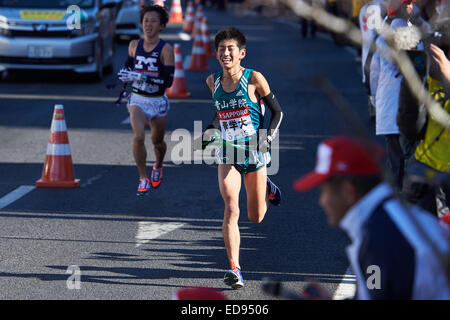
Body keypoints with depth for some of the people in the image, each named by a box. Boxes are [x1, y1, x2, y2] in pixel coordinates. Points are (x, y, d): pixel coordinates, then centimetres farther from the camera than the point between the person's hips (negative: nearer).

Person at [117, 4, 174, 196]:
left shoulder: (165, 49, -13)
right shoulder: (134, 45, 0)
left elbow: (168, 80, -21)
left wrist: (142, 77, -30)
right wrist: (125, 73, 0)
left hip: (158, 101, -1)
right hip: (138, 99, 1)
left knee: (157, 141, 16)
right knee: (138, 137, -21)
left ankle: (158, 167, 48)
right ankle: (143, 179, -10)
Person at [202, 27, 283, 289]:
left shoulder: (254, 79, -10)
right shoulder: (213, 81, 2)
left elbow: (277, 111, -2)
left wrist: (270, 135, -17)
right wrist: (211, 130, 4)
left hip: (254, 152, -2)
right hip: (228, 154, 2)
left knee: (256, 217, 12)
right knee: (231, 209, -19)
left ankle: (266, 189, 47)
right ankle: (234, 269, -19)